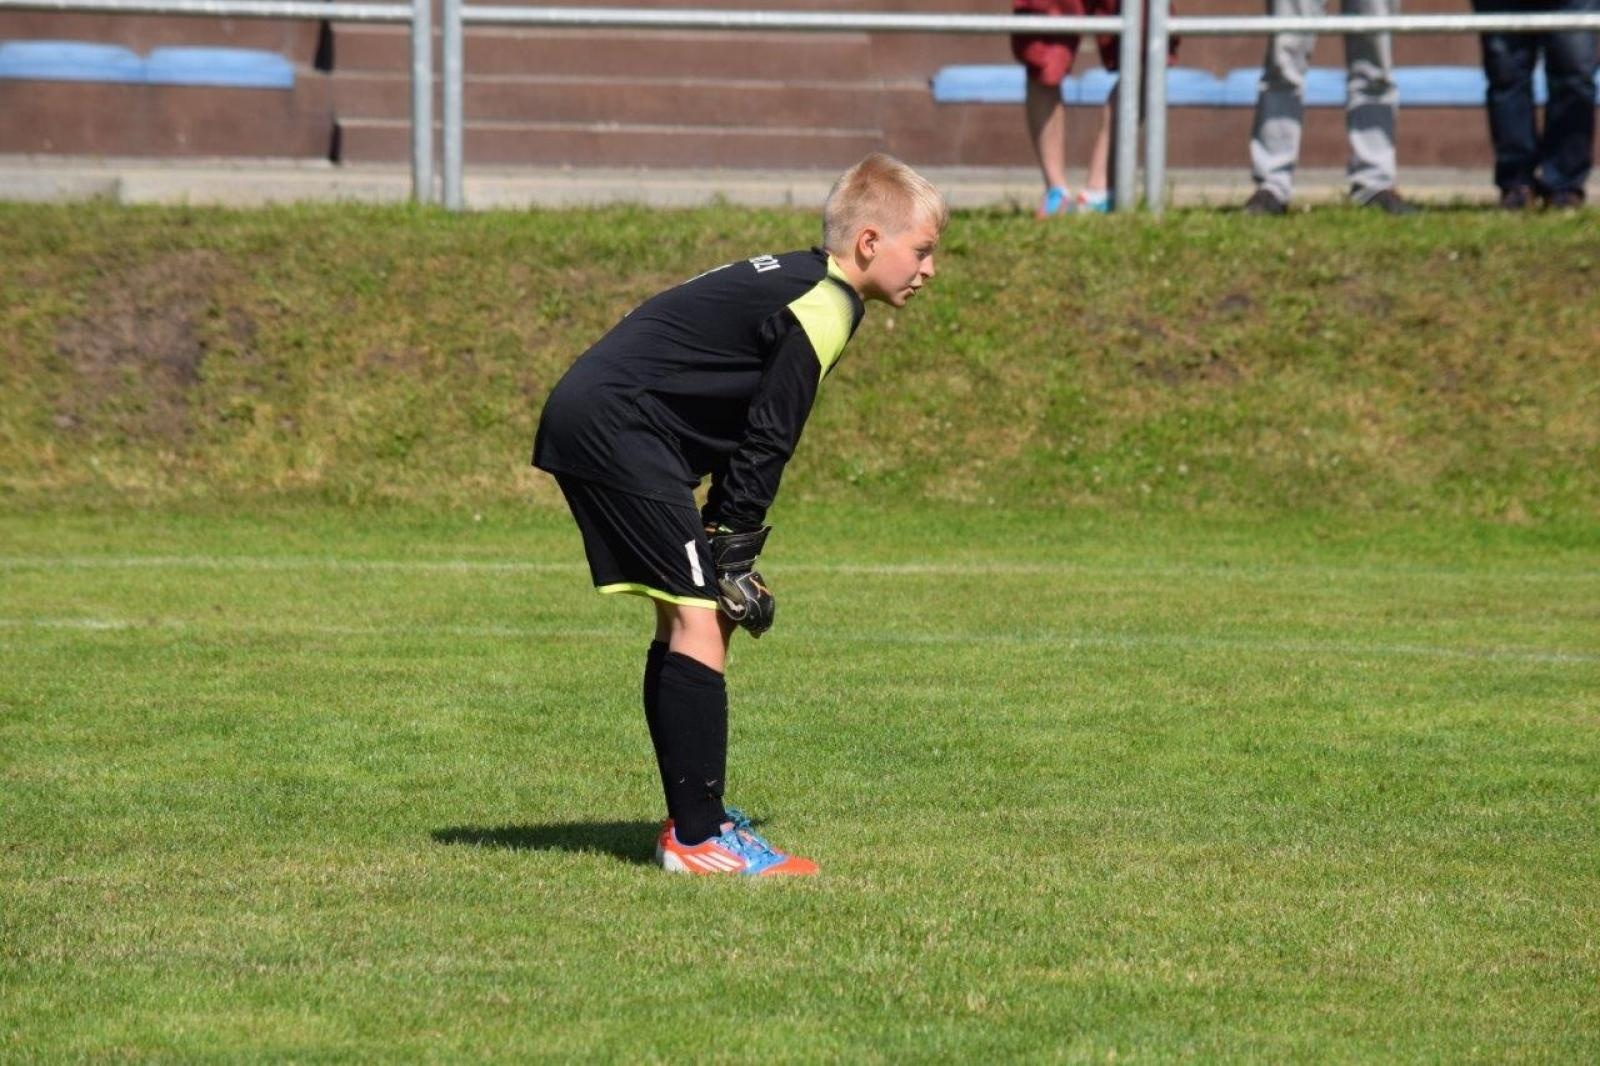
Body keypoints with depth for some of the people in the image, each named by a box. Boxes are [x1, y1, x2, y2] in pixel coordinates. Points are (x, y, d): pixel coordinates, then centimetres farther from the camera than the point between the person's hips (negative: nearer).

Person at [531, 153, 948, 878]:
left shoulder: (791, 278, 20)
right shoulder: (825, 307, -11)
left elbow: (747, 430, 21)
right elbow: (765, 440, -13)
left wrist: (728, 549, 17)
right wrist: (734, 554, -6)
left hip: (588, 418, 11)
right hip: (617, 428, -11)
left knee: (693, 615, 16)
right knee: (699, 614, -12)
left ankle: (694, 819, 21)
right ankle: (698, 839, -13)